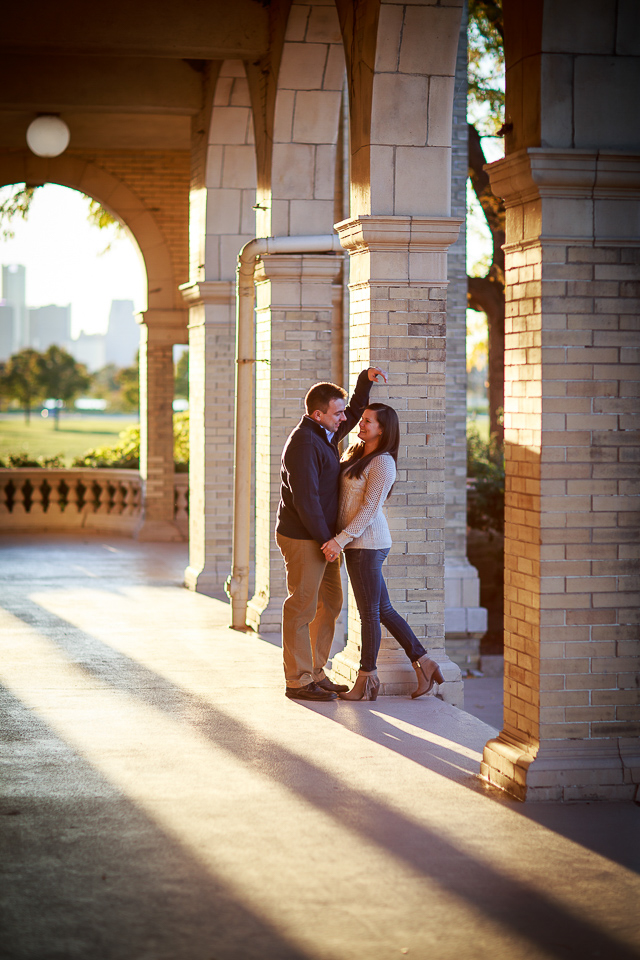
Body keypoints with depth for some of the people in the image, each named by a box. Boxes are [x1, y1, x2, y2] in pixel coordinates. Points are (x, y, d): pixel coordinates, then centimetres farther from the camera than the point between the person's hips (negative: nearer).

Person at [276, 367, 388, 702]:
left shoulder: (326, 434, 11)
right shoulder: (304, 443, -18)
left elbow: (355, 413, 30)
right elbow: (305, 499, -22)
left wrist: (365, 380, 14)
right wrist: (327, 540, -19)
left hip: (321, 537, 10)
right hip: (302, 539, -10)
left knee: (330, 604, 14)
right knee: (302, 608, -3)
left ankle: (315, 674, 22)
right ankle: (298, 681, 3)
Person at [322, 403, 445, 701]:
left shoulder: (382, 463, -13)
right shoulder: (355, 453, 14)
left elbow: (370, 508, -18)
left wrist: (340, 539, -21)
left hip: (367, 543, -9)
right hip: (357, 543, 9)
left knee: (369, 612, 0)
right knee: (383, 610, 12)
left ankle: (366, 679, 9)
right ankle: (424, 664, 18)